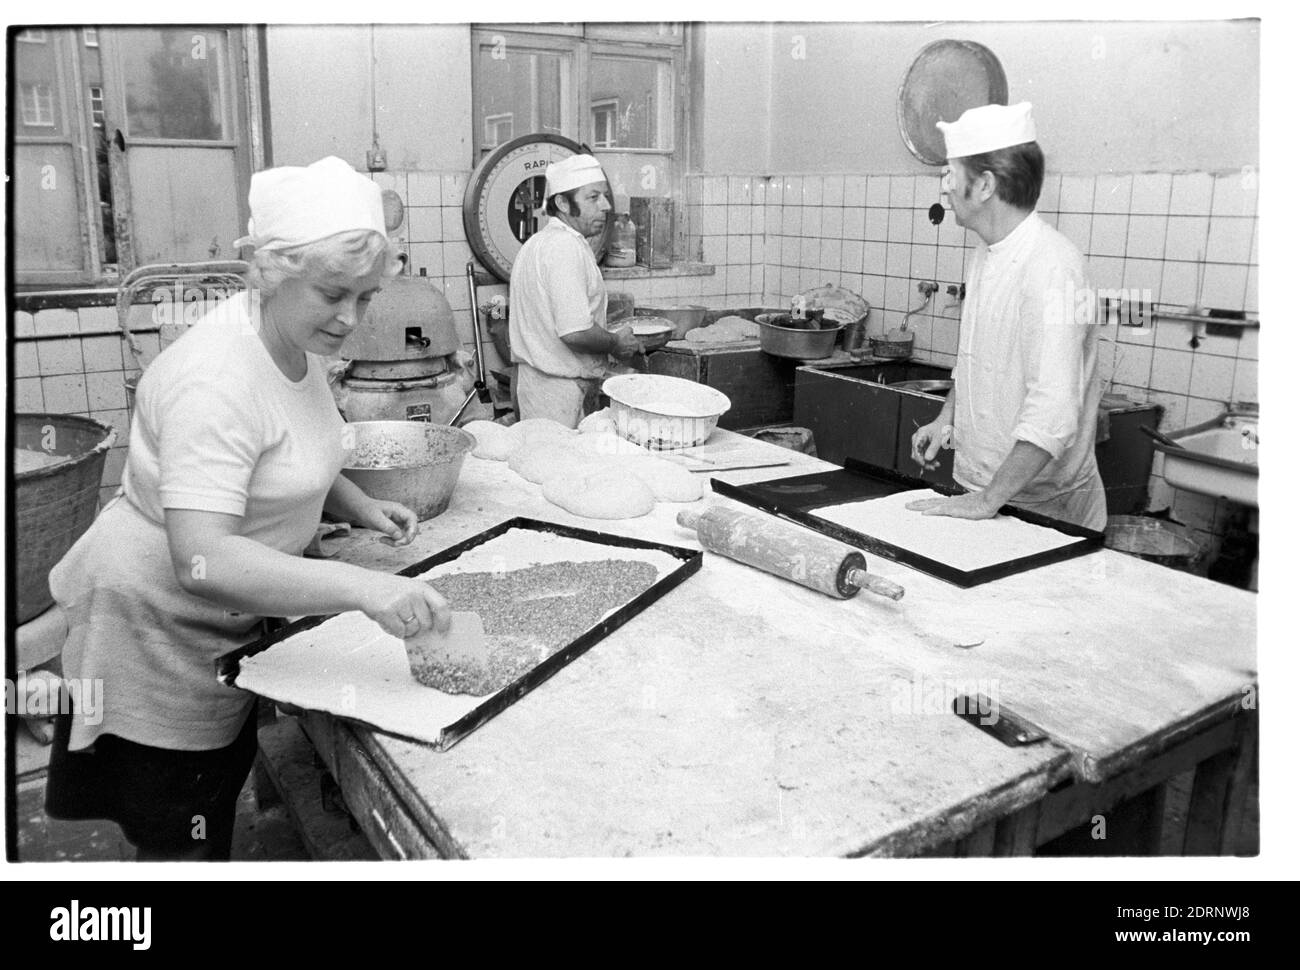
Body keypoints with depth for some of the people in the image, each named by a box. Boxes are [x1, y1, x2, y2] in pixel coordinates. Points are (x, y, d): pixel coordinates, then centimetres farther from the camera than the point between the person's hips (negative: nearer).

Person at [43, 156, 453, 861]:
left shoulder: (296, 340, -3)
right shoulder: (216, 381, -32)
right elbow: (203, 562, -41)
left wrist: (359, 507, -1)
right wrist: (364, 588, -49)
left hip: (224, 620, 9)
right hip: (158, 632, -9)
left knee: (223, 787, 26)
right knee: (180, 838, 9)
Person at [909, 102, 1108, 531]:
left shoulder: (1051, 265, -23)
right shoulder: (985, 255, 6)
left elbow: (1053, 415, -29)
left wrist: (988, 501, -28)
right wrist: (947, 417, 9)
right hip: (978, 486, 8)